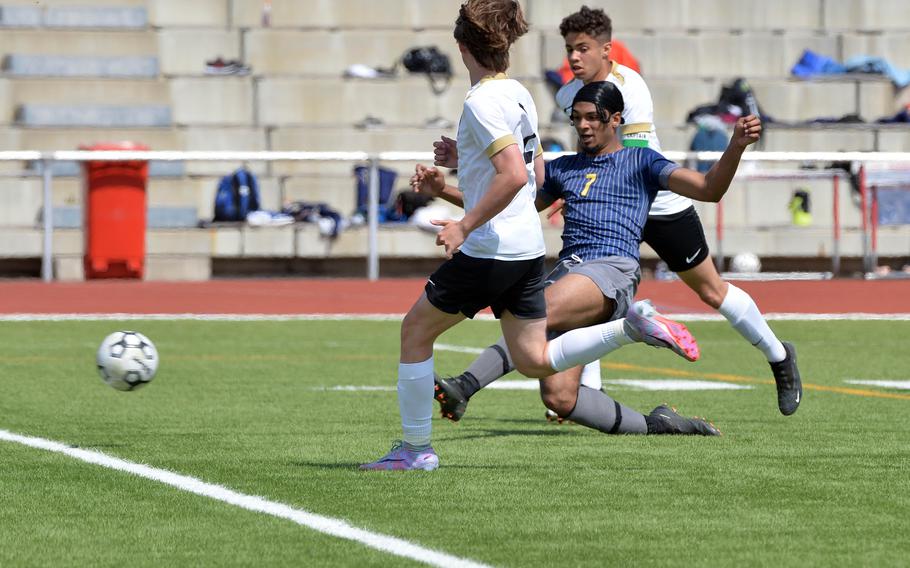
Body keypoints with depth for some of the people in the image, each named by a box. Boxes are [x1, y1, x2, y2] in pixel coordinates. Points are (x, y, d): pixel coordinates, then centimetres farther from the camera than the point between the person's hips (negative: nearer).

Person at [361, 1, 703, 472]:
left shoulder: (482, 103, -15)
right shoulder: (519, 95, 13)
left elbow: (514, 175, -26)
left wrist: (465, 225, -21)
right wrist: (446, 189, 23)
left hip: (489, 251, -9)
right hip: (528, 246, 9)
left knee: (415, 329, 7)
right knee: (534, 360, 12)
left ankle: (416, 448, 10)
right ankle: (632, 328, -3)